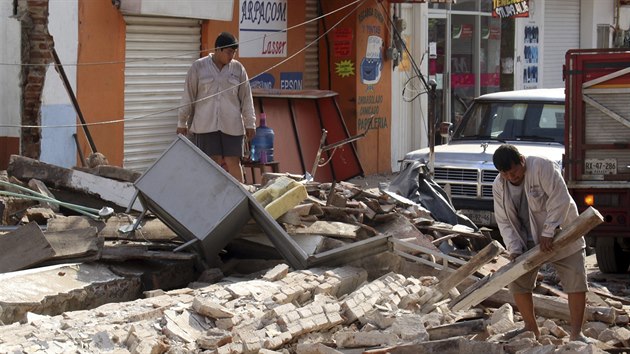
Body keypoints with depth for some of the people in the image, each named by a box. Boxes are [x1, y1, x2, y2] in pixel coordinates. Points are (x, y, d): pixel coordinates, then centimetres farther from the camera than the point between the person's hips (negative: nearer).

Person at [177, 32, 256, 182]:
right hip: (206, 125, -1)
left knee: (233, 163, -4)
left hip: (231, 125, 1)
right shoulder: (198, 67, 2)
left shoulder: (238, 68, 7)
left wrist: (250, 124, 7)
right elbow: (188, 95, 5)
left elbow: (246, 98, 10)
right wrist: (182, 122, 5)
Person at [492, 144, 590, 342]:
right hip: (529, 241, 4)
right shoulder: (499, 186, -6)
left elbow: (560, 199, -27)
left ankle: (576, 333, 1)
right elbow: (504, 221, -4)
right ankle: (531, 329, 15)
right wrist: (514, 249, -17)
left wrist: (548, 233, -30)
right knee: (517, 283, -1)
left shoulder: (542, 167, -22)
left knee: (577, 281, -8)